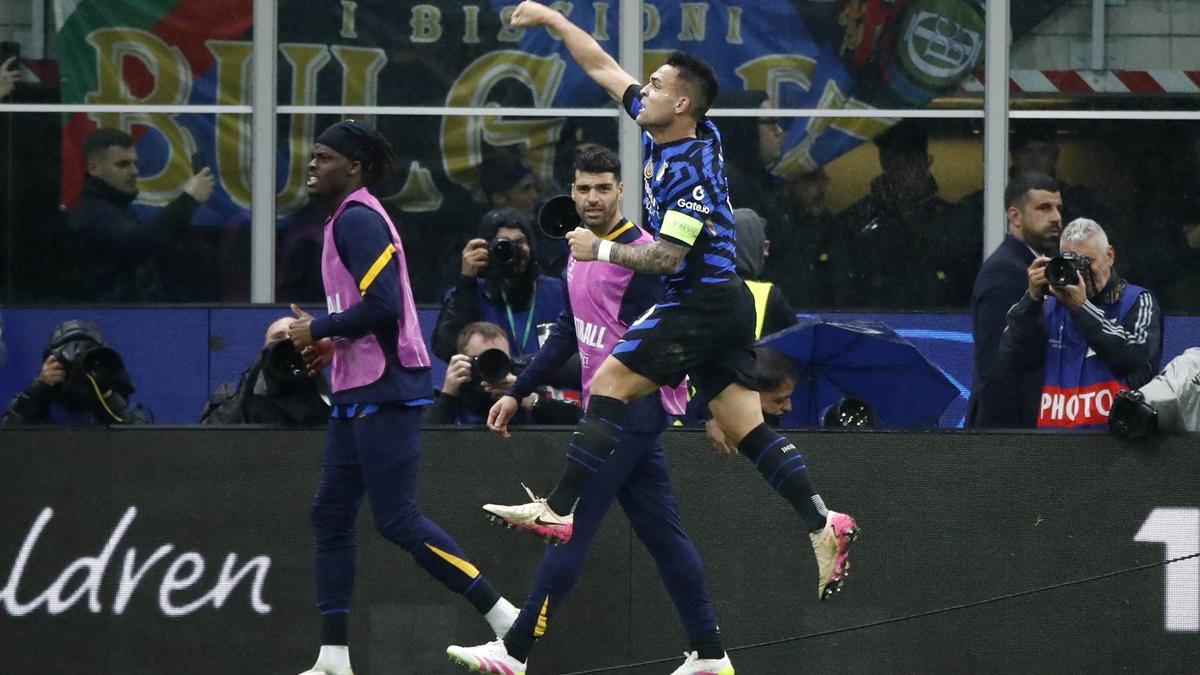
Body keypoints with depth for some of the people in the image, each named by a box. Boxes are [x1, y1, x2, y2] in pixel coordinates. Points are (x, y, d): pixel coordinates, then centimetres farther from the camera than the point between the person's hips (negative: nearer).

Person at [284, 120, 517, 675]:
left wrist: (318, 330, -12)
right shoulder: (346, 220, 18)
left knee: (396, 518, -11)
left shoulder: (359, 220, -13)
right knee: (330, 514, 6)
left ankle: (502, 616, -6)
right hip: (359, 393, 11)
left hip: (384, 392, -11)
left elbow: (382, 304, -24)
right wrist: (332, 345, 12)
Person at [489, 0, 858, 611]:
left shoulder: (691, 170, -19)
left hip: (697, 304, -10)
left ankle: (558, 511, -7)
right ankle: (822, 526, -7)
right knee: (745, 428, 4)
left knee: (608, 385, -7)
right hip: (723, 302, 10)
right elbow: (603, 68, 17)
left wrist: (601, 250, -12)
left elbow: (666, 257, -22)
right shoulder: (660, 131, 7)